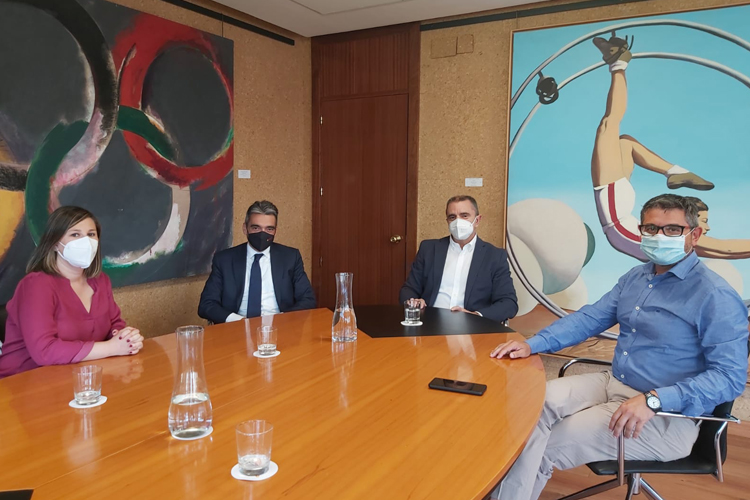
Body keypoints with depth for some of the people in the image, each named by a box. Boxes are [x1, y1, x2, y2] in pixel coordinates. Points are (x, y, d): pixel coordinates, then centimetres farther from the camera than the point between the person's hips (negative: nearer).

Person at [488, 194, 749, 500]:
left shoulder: (715, 296, -14)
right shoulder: (635, 278, 9)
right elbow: (588, 319, 12)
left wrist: (653, 400, -31)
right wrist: (532, 345, -3)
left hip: (666, 415, -7)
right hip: (612, 384, 7)